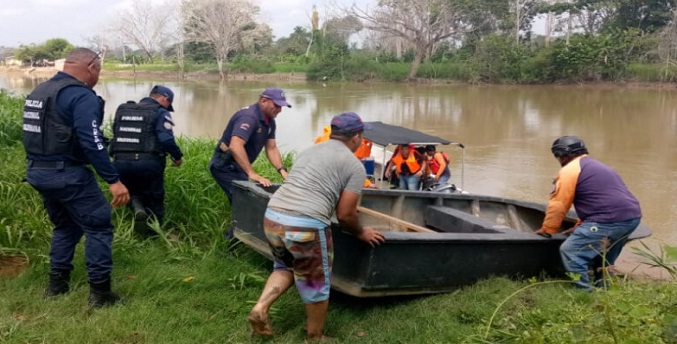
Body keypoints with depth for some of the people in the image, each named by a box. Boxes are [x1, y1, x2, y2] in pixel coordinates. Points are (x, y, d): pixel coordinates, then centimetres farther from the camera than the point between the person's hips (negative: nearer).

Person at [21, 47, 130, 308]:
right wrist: (113, 180, -23)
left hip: (37, 171, 9)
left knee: (65, 225, 23)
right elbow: (92, 142, -23)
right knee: (98, 227, 0)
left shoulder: (39, 91, 14)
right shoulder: (81, 95, -15)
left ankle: (57, 284, 27)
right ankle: (100, 292, 1)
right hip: (67, 173, -9)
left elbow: (37, 136, 19)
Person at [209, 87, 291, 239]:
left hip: (238, 167, 10)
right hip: (225, 166, -10)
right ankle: (233, 239, -2)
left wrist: (283, 171, -7)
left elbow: (271, 148, 8)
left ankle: (234, 237, 26)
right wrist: (252, 174, -41)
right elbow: (235, 146, -39)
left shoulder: (269, 121, 5)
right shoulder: (248, 117, -26)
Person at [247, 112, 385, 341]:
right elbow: (344, 215, -2)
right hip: (305, 227, -6)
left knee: (286, 266, 31)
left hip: (272, 217, 7)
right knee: (316, 285, 15)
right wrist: (361, 233, 19)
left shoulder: (310, 151, 22)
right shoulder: (355, 165, 1)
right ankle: (315, 337, 31)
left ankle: (260, 308, 13)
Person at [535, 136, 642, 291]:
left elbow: (558, 205, -3)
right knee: (604, 259, 25)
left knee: (571, 251, -6)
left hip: (609, 221, -10)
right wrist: (581, 227, 36)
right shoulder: (596, 166, 29)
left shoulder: (569, 170, -1)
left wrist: (546, 230, 8)